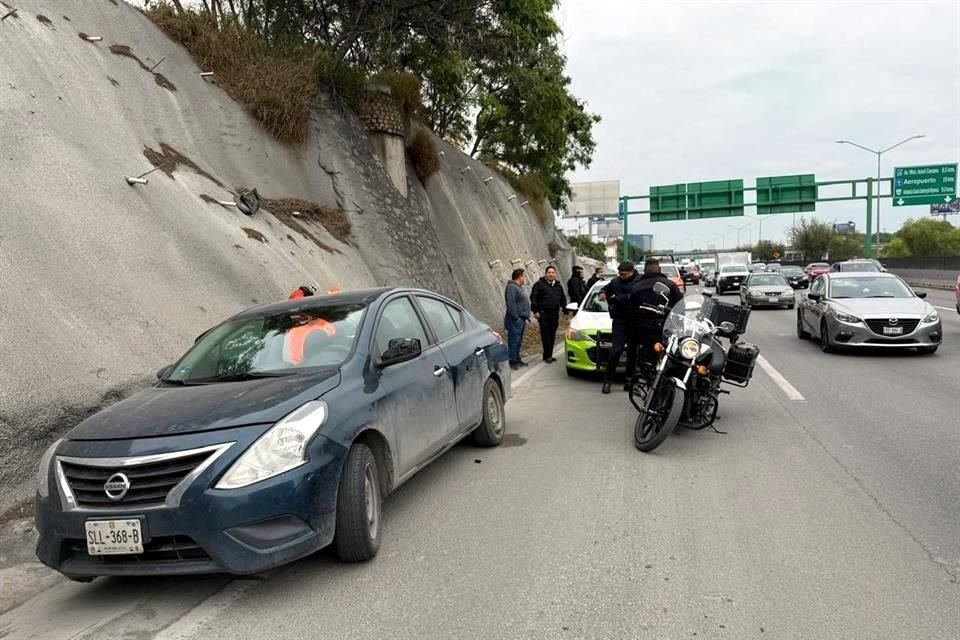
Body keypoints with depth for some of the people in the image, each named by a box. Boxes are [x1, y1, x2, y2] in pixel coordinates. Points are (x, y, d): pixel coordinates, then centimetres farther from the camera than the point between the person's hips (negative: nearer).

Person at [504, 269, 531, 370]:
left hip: (521, 320, 10)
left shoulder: (518, 287, 19)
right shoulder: (511, 287, -14)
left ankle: (517, 359, 22)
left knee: (518, 342, 15)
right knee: (513, 341, -7)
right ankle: (512, 362, -5)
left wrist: (526, 317, 18)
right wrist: (516, 317, -23)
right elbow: (511, 304, -22)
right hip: (515, 320, -10)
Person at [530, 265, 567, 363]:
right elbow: (533, 297, -6)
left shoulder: (558, 286, 16)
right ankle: (547, 355, -3)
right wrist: (535, 311, -11)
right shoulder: (540, 284, -3)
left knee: (552, 335, 7)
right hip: (543, 314, -6)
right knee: (545, 335, -7)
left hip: (555, 314, 6)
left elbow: (563, 299, 23)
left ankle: (549, 355, 15)